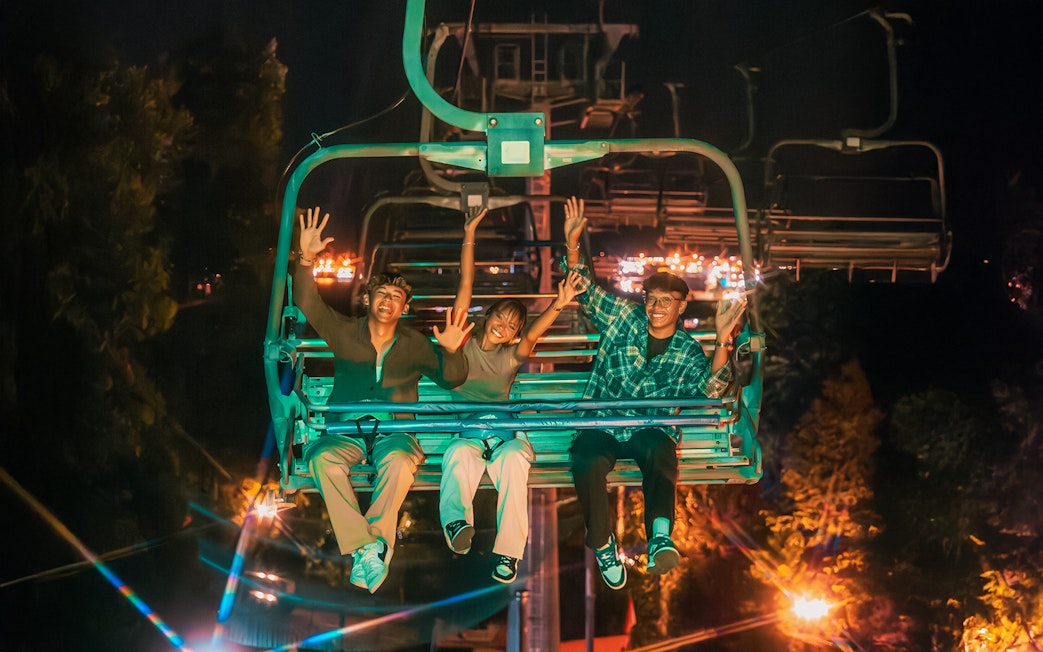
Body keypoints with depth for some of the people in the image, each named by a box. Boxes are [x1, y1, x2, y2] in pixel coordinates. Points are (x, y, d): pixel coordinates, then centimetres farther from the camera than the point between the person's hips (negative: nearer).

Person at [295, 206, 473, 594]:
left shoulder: (414, 345, 14)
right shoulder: (344, 332, 14)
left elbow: (452, 378, 12)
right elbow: (307, 303, 4)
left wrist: (451, 351, -10)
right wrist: (306, 260, -10)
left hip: (394, 431, 0)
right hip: (346, 430, 0)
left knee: (399, 461, -39)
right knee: (323, 459, -35)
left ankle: (373, 543, -35)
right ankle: (366, 548, -40)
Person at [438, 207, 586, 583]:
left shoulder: (511, 356, 17)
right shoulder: (464, 343, 16)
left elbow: (534, 334, -5)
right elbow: (465, 286, 12)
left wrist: (557, 306, -24)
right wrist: (469, 238, 8)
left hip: (503, 434, 0)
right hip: (466, 434, 0)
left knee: (514, 457, -35)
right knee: (461, 454, -37)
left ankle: (508, 552, -40)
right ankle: (456, 522, -62)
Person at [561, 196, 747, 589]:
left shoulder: (688, 351, 10)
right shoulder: (623, 318, 12)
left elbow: (711, 390, -7)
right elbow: (584, 292, 10)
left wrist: (723, 342, -19)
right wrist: (572, 246, -5)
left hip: (651, 429, 0)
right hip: (601, 424, 1)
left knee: (661, 453, -39)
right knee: (589, 462, -35)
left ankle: (660, 534, -56)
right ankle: (602, 543, -21)